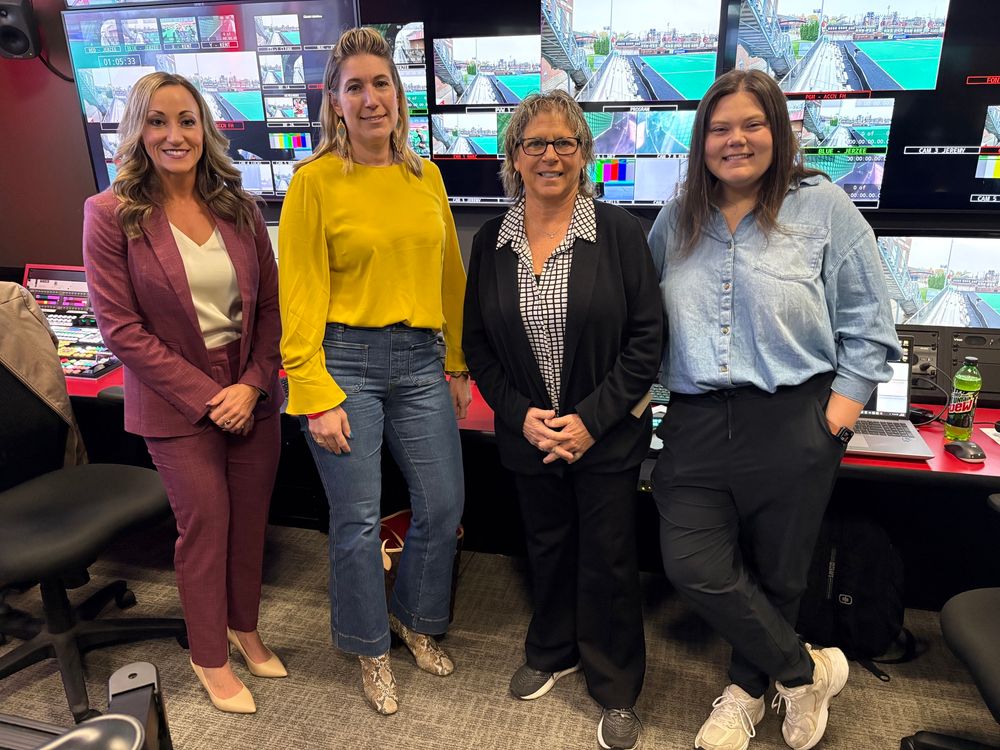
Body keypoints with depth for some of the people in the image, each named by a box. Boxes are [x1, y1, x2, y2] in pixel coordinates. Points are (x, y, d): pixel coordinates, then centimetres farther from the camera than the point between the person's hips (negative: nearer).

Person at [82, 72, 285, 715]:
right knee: (205, 526, 6)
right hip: (176, 404, -3)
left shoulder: (238, 208, 3)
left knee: (251, 520, 13)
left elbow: (271, 306, 4)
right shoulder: (112, 214, -7)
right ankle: (211, 658, 30)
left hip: (252, 396, 3)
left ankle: (245, 626, 38)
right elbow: (120, 328, -10)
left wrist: (253, 384, -9)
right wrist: (205, 396, -14)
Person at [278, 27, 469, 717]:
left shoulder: (426, 175, 10)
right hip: (345, 361, -4)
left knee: (444, 505, 9)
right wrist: (316, 396, -12)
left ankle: (416, 617, 39)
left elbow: (450, 274, 12)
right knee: (358, 520, 6)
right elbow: (301, 295, -8)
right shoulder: (315, 180, -4)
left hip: (420, 361, 5)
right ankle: (372, 648, 32)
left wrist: (456, 365, 10)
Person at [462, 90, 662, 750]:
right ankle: (554, 653, 47)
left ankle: (616, 689, 33)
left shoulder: (619, 231, -8)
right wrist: (521, 414, -8)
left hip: (607, 436, -2)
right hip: (529, 434, 3)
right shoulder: (492, 241, 1)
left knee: (609, 561, 10)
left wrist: (590, 420, -15)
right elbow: (477, 342, 4)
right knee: (547, 548, 20)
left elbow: (647, 338, -9)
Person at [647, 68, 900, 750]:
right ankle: (806, 670, 22)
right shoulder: (677, 220, 11)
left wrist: (843, 404, -7)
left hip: (792, 425, -3)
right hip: (696, 425, 3)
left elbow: (868, 319, 0)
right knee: (693, 565, -4)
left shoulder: (823, 207, 0)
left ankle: (747, 688, 38)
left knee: (775, 575, 10)